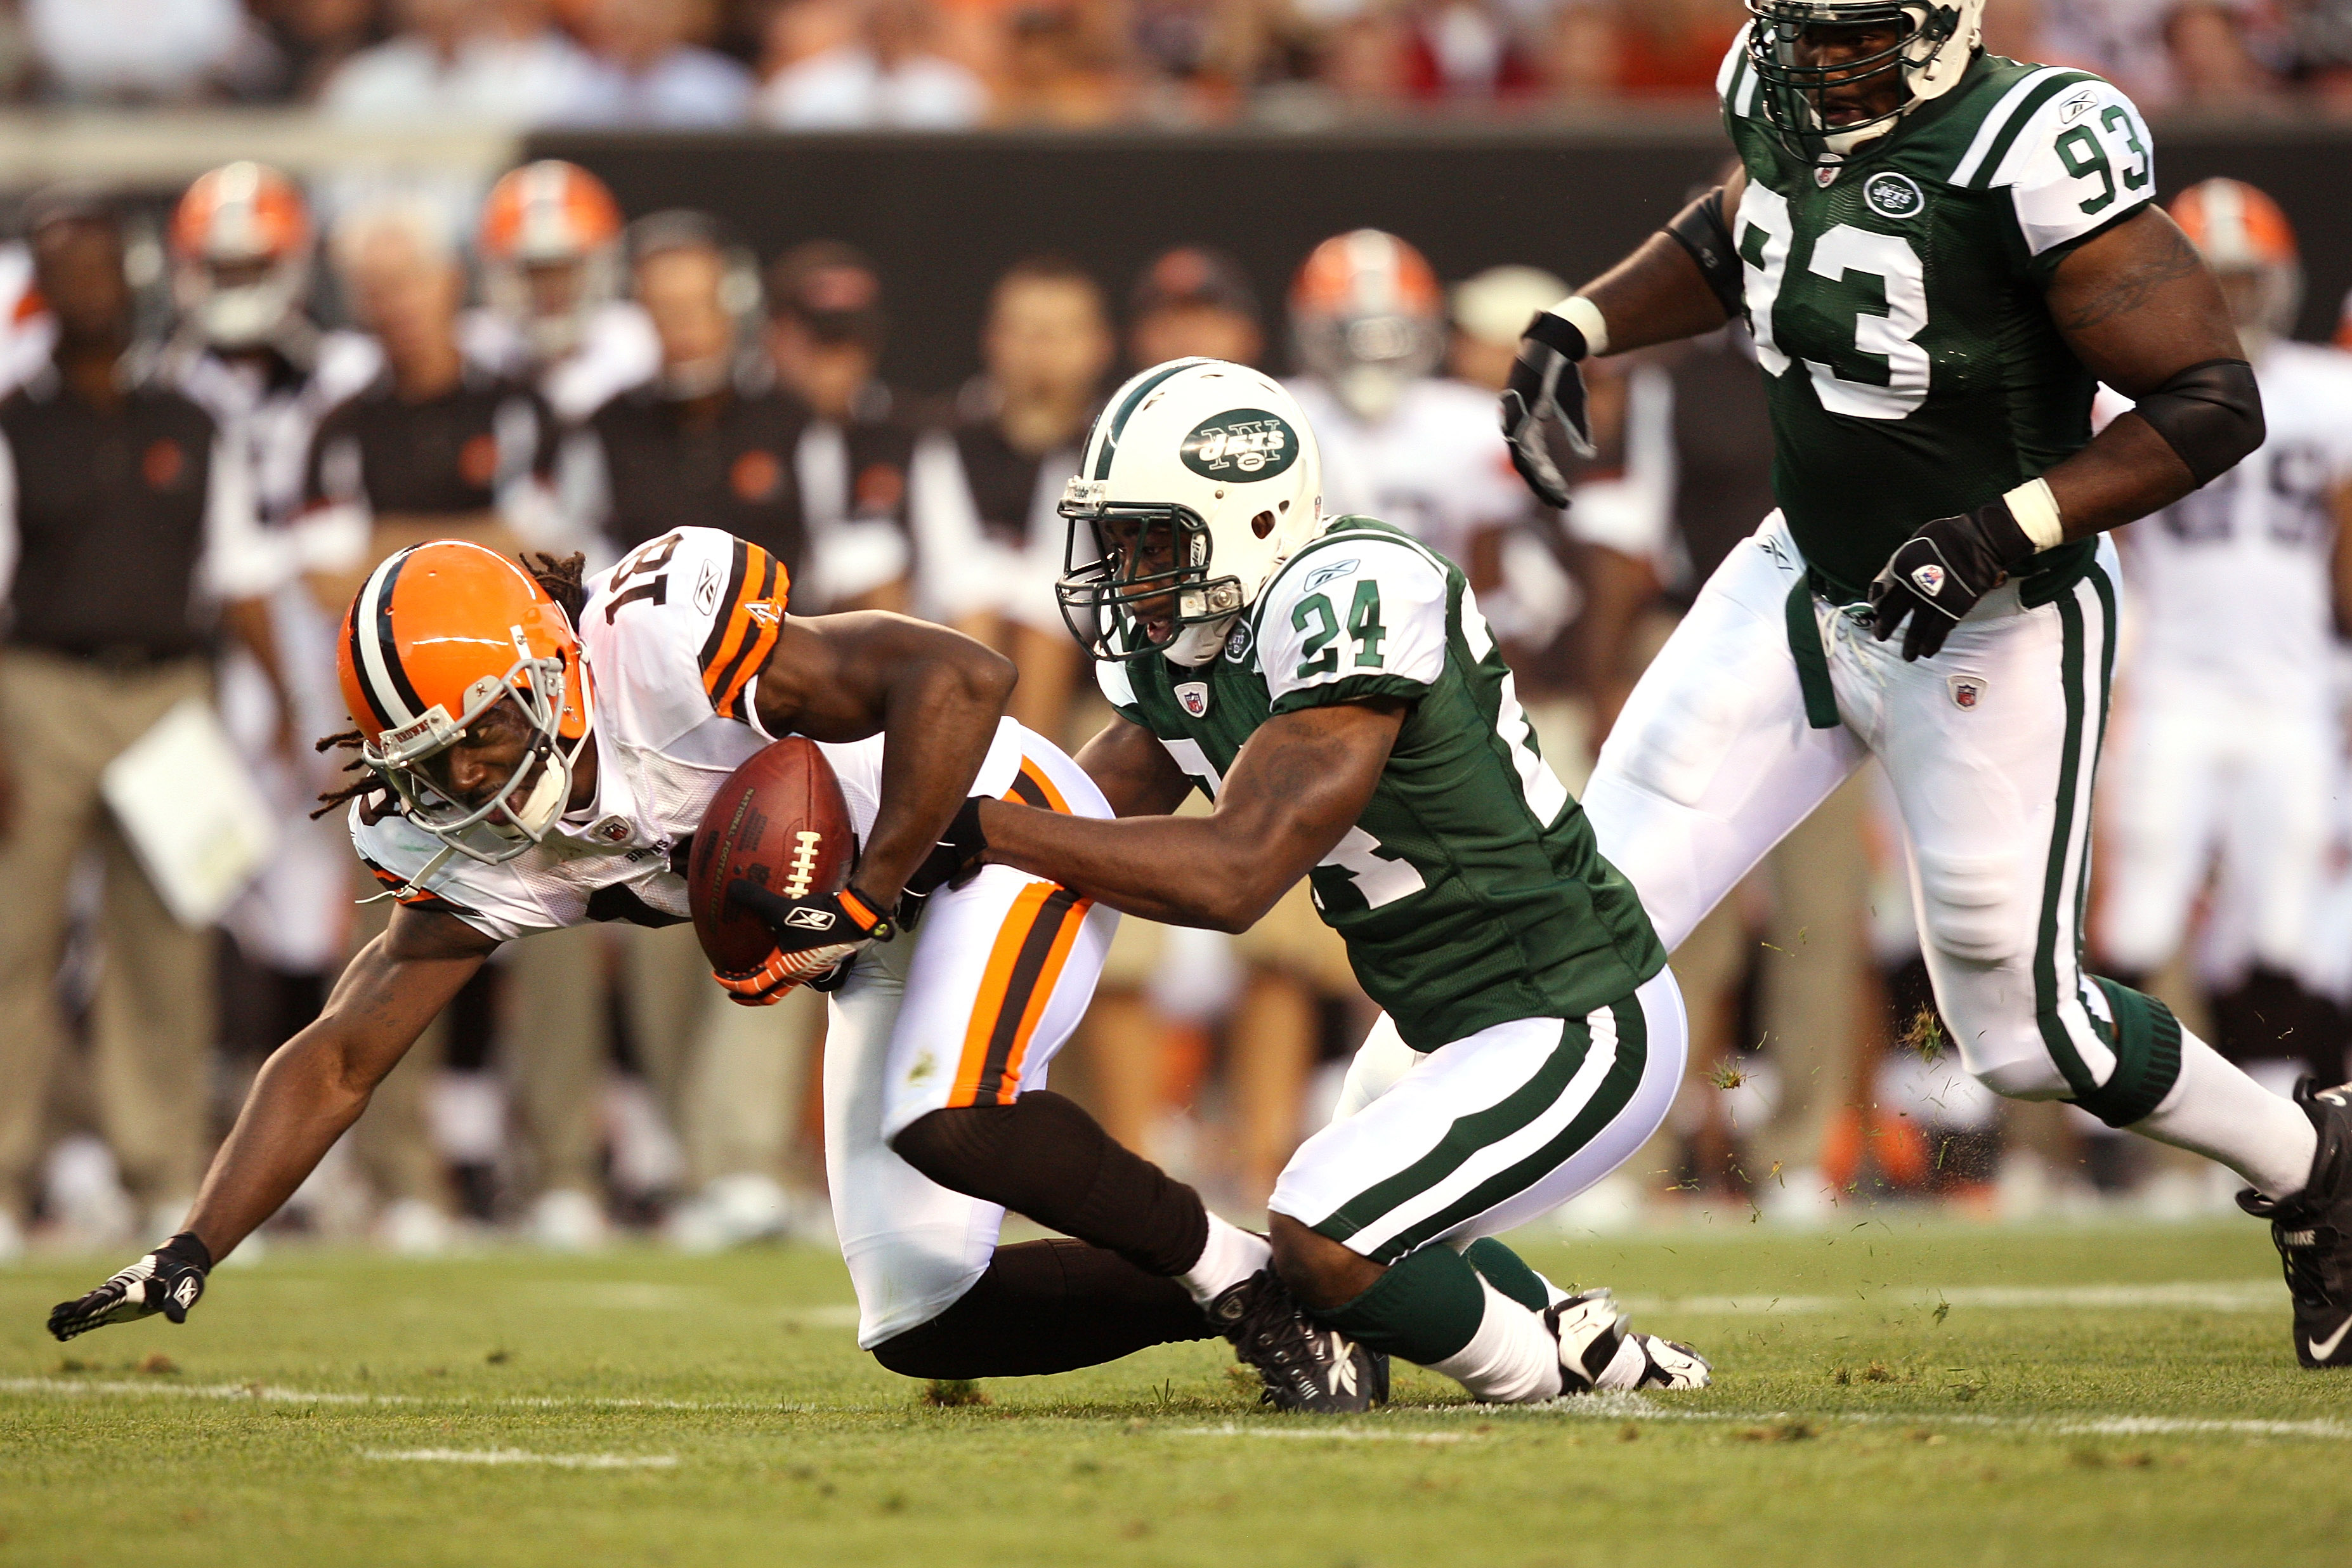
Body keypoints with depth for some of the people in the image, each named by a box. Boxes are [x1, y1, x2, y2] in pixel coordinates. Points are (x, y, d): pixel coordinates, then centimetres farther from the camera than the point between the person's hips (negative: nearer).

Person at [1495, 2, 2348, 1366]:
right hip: (1805, 584, 6)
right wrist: (1577, 332, 8)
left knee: (2023, 1026, 4)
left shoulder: (2035, 153, -26)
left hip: (1993, 632, -6)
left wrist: (2005, 528, -29)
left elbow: (2216, 404, -23)